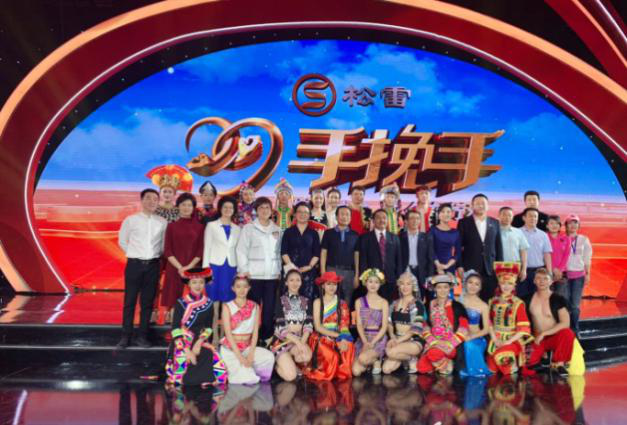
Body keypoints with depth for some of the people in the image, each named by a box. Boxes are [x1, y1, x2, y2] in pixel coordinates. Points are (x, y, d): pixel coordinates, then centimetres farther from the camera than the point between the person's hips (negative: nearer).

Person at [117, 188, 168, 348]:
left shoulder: (162, 222, 2)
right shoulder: (130, 220, -2)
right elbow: (122, 241, 8)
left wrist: (156, 256, 6)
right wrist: (134, 254, 6)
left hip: (153, 265, 2)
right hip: (134, 264, -2)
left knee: (147, 302, 8)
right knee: (130, 301, 4)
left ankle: (142, 336, 17)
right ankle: (126, 336, 13)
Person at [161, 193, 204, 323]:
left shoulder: (199, 227, 7)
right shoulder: (171, 226, 7)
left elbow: (200, 250, 3)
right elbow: (167, 250, 2)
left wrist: (189, 266, -10)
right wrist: (179, 267, -10)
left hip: (193, 269, 0)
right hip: (174, 269, 0)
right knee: (173, 301, -2)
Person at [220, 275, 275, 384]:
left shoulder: (255, 307, 5)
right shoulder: (227, 307, -4)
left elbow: (255, 332, 0)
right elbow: (228, 333, -10)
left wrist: (251, 354, -14)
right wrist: (239, 356, -19)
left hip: (247, 347, 4)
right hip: (230, 348, -3)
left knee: (269, 357, -26)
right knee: (247, 379, -25)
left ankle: (250, 370, -2)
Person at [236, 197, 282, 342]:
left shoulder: (277, 229, 13)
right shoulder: (249, 228, 3)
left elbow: (279, 252, 13)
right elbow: (241, 250, -1)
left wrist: (279, 270, 6)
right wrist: (244, 270, -7)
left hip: (272, 275, 3)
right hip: (254, 275, -3)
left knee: (269, 308, 2)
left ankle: (267, 337, 12)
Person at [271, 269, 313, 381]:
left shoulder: (306, 301, 9)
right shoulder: (281, 301, -1)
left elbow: (309, 324, -1)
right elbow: (281, 327, -10)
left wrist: (302, 342, -19)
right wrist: (297, 342, -21)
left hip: (300, 340, 3)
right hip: (283, 341, -3)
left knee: (307, 356, -31)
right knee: (290, 376, -21)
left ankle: (288, 362, 2)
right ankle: (281, 364, 13)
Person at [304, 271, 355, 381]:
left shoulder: (342, 304, 10)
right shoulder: (318, 302, 3)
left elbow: (344, 325, 1)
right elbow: (318, 327, -4)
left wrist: (343, 338, -21)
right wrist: (337, 335, -15)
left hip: (337, 339, 2)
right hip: (321, 338, -2)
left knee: (348, 346, -32)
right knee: (333, 356, -33)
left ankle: (342, 372, -7)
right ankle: (324, 373, -3)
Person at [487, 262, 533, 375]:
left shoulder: (518, 303, -3)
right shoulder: (493, 302, 8)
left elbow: (523, 328, -6)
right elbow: (490, 323, 8)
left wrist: (508, 341, -14)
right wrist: (495, 339, -6)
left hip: (513, 339, -3)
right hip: (496, 339, 4)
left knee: (501, 355, -33)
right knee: (492, 369, -10)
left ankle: (512, 366, -1)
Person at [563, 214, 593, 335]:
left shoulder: (584, 240, 6)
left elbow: (587, 258, 8)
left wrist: (587, 274, 3)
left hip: (579, 275, 2)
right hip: (564, 274, -1)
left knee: (575, 304, 3)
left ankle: (575, 330, 13)